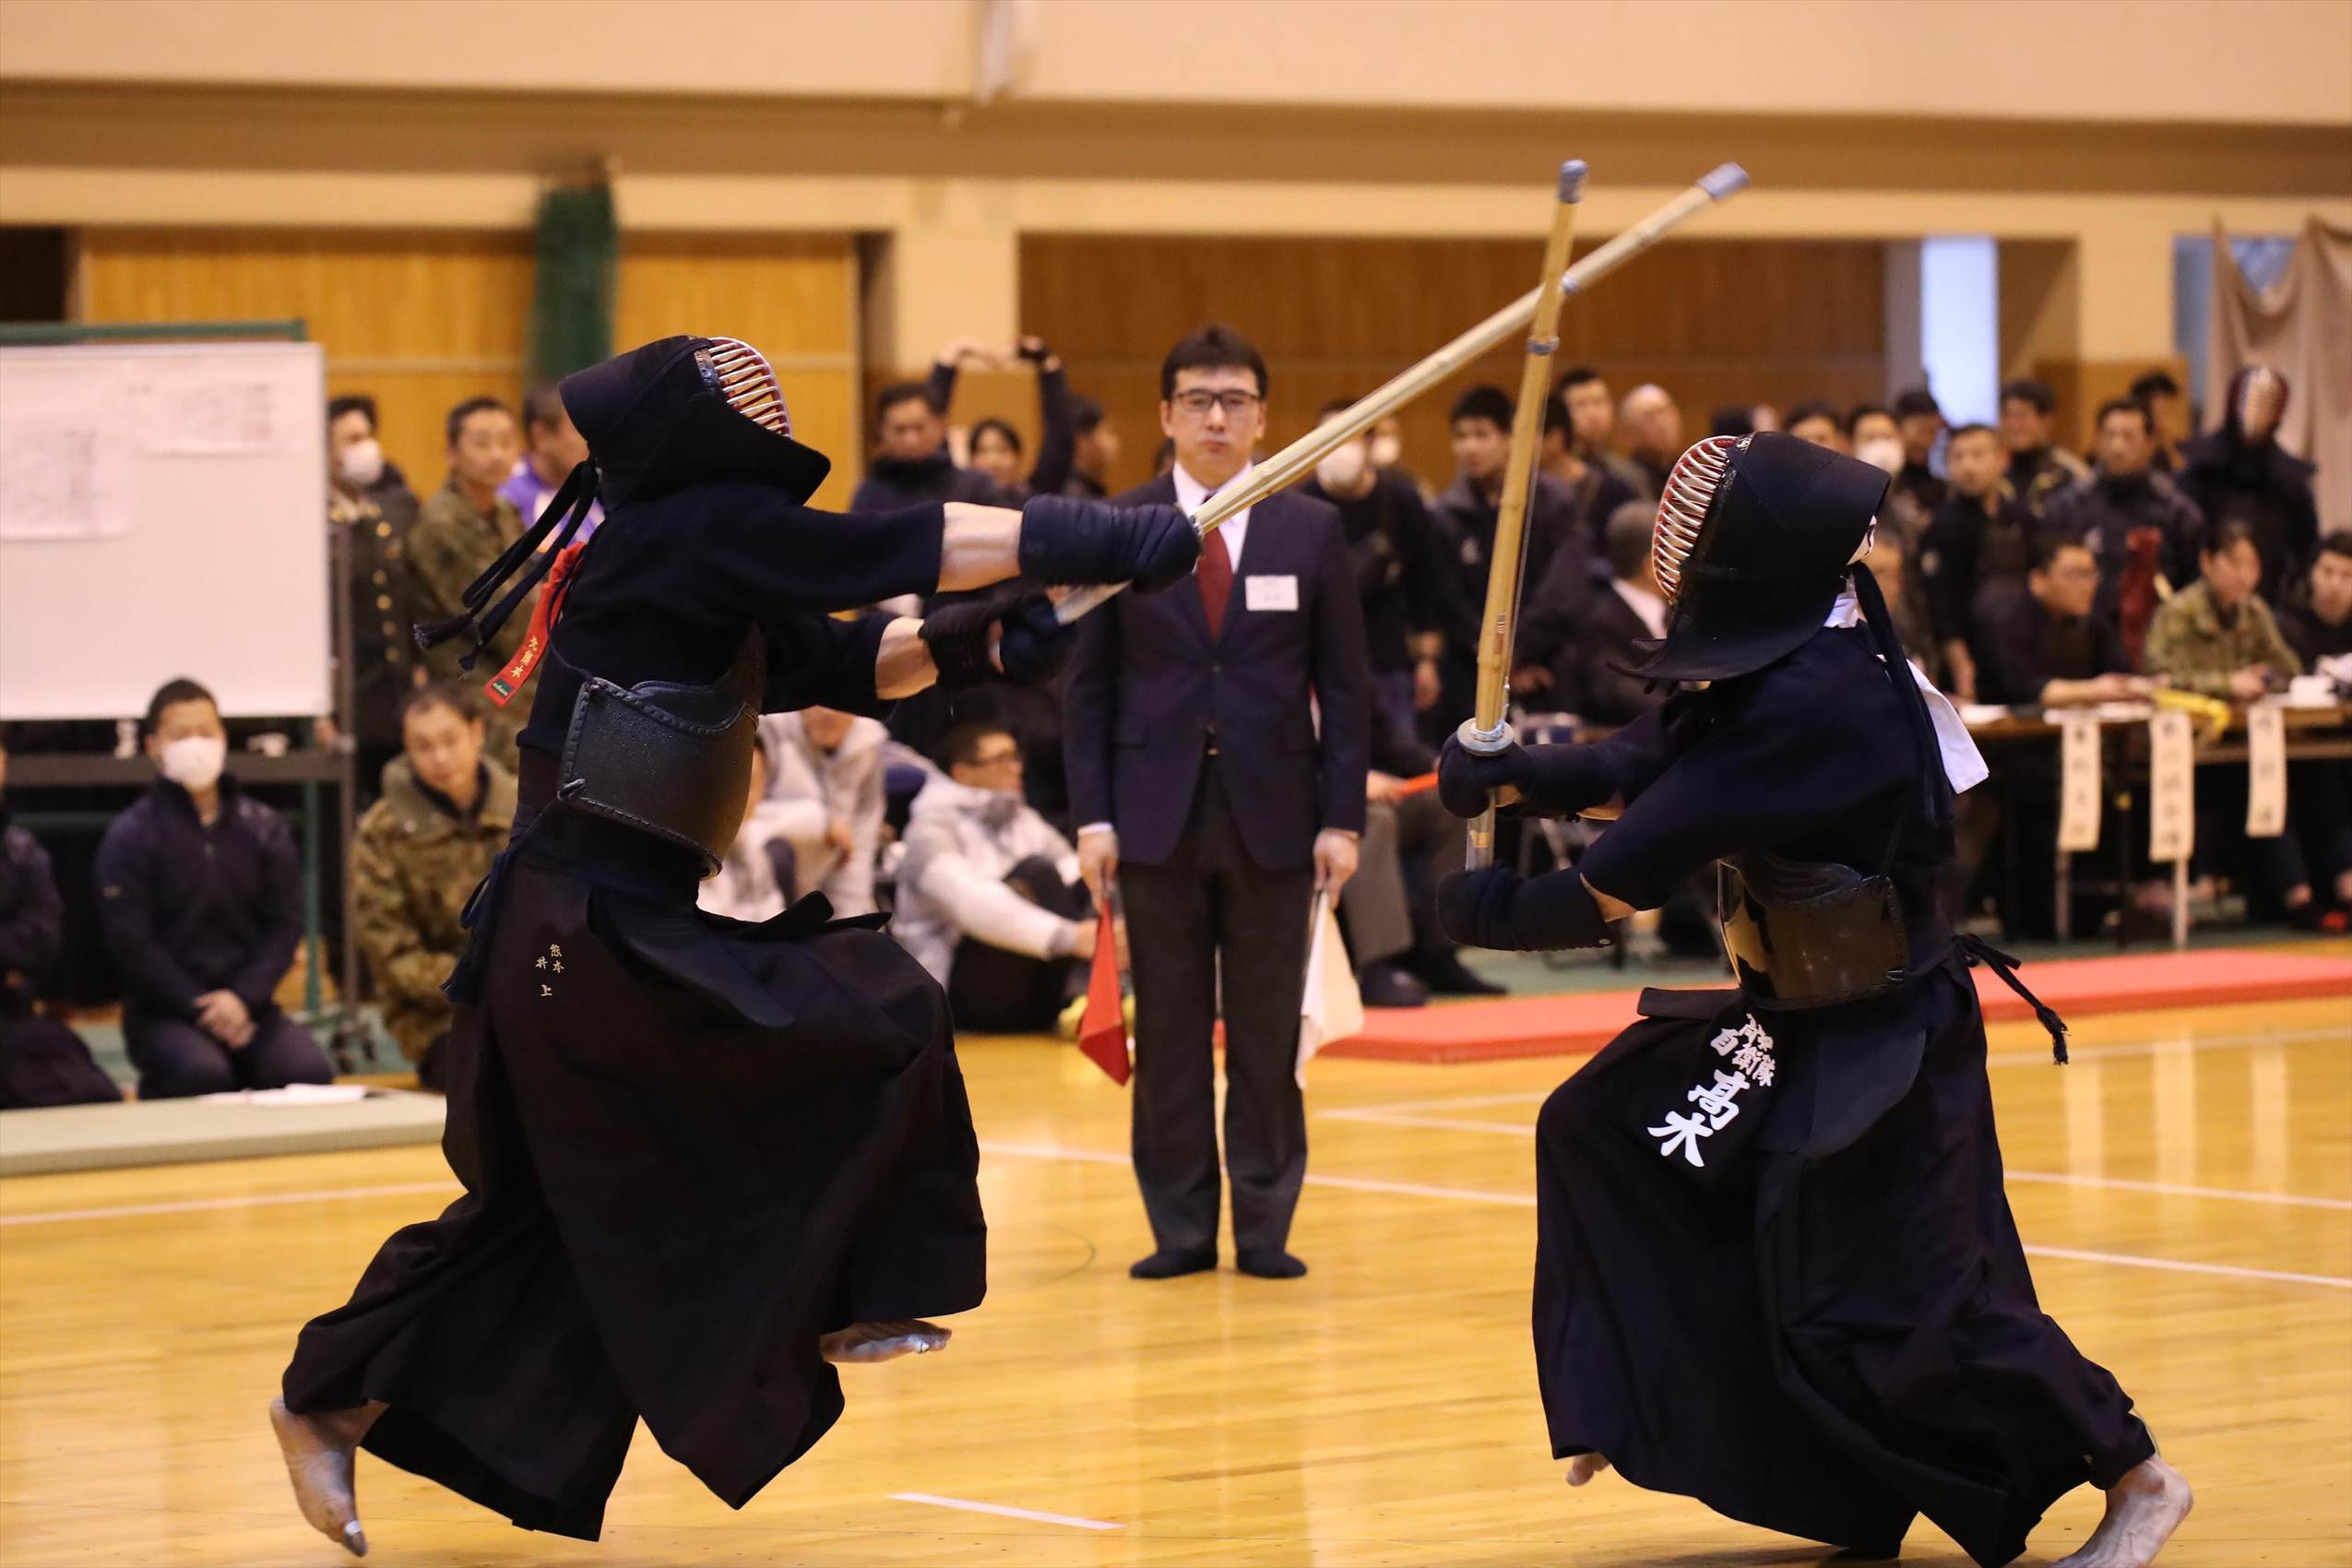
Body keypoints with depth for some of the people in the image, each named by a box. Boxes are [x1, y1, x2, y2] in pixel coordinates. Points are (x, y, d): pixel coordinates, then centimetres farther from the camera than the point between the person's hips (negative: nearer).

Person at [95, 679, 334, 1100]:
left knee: (308, 1069, -26)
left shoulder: (264, 828, 11)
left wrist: (243, 998, -12)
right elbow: (129, 941, -6)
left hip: (246, 1004, 3)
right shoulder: (129, 837, 0)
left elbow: (284, 924, 5)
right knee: (203, 1074, -34)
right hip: (163, 1012, -3)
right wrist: (199, 1009, -16)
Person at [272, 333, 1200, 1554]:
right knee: (873, 1019, -1)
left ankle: (335, 1399, 23)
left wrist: (964, 643, 5)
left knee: (545, 1204, 19)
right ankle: (841, 1304, 11)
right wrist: (1103, 541, -11)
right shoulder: (696, 534, -14)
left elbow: (846, 664, 21)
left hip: (569, 936, 10)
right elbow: (921, 544, -14)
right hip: (601, 939, -10)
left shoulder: (691, 565, 14)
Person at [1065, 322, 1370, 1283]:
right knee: (1168, 1034, 3)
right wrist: (1092, 816, -4)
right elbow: (1089, 684, 4)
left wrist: (1341, 818, -3)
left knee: (1268, 1035, 3)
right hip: (1158, 815, 0)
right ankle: (1181, 1228, 10)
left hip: (1272, 816, 0)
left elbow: (1343, 686, 4)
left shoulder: (1311, 531, 4)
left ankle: (1264, 1227, 11)